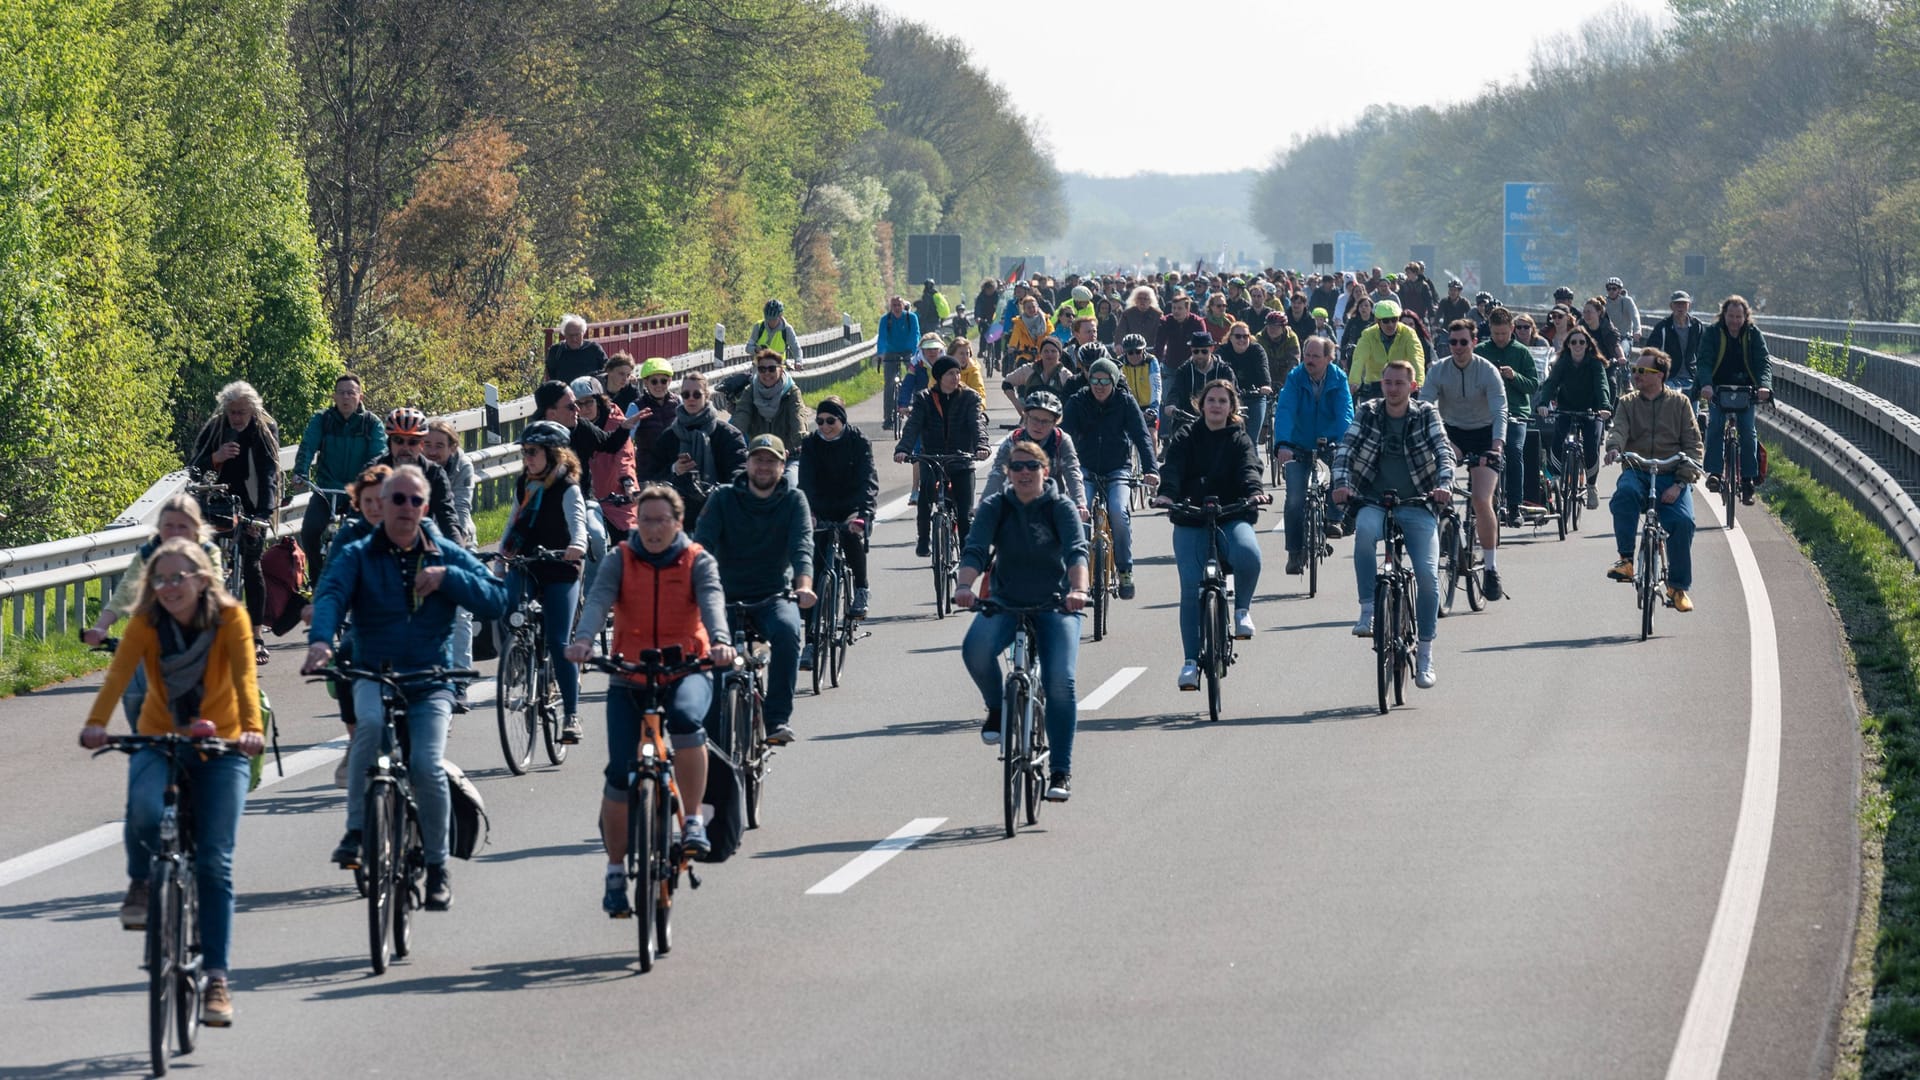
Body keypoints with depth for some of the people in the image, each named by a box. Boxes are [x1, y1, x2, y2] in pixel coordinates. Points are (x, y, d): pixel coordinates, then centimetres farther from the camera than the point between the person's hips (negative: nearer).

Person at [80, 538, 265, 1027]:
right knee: (144, 807, -33)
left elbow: (245, 675, -28)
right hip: (158, 740, 1)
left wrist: (252, 728, -47)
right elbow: (119, 672, -25)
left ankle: (217, 979, -2)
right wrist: (96, 724, -44)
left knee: (214, 863, -8)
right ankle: (141, 885, -1)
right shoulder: (145, 622, -11)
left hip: (220, 746, -1)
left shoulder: (230, 618, -14)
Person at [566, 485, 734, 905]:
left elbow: (712, 601, -18)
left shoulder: (697, 561, 1)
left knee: (685, 718, -36)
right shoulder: (620, 561, 2)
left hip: (686, 671, -1)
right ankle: (615, 870, 7)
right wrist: (583, 639, -37)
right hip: (629, 678, 1)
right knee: (621, 774, -9)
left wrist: (720, 641, -40)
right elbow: (598, 599, -16)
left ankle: (693, 819, -20)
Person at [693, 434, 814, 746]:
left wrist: (804, 586, -31)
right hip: (728, 597, 1)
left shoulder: (793, 500, 5)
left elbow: (802, 546, -11)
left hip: (775, 596, -1)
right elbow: (702, 542, -8)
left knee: (787, 630, -34)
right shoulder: (724, 498, 5)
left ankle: (779, 718, -27)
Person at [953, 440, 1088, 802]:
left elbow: (1077, 551, -22)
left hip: (1055, 605, -1)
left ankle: (1061, 772, -9)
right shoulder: (995, 507, -2)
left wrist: (1078, 590, -43)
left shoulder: (1060, 507, -7)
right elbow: (975, 550, -16)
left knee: (1060, 681, -19)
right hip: (1005, 602, 1)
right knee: (976, 650, -30)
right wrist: (964, 585, -37)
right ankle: (997, 709, 1)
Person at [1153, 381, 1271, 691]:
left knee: (1248, 556, -33)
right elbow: (1173, 469, -6)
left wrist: (1255, 491, -30)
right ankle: (1191, 660, -4)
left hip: (1232, 518, -1)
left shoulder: (1240, 440, 11)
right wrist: (1166, 493, -28)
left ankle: (1242, 607, -3)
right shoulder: (1185, 440, 10)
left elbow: (1249, 468, -8)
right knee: (1191, 588, -11)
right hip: (1191, 522, 1)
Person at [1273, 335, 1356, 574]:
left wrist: (1343, 443, -39)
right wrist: (1282, 444, -41)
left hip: (1329, 444, 0)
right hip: (1299, 446, 0)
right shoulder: (1295, 378, -13)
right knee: (1295, 499, -13)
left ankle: (1333, 518, -16)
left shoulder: (1338, 379, -10)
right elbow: (1284, 411, -25)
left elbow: (1345, 413, -21)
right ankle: (1295, 552, -1)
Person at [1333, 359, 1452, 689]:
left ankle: (1424, 655, -3)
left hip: (1417, 506, 0)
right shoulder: (1367, 413, 7)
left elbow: (1444, 452, -6)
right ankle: (1368, 610, -29)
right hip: (1374, 502, 0)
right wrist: (1341, 483, -22)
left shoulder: (1426, 414, 4)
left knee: (1428, 574, -16)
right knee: (1365, 529, -37)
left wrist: (1444, 484, -26)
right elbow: (1345, 450, -2)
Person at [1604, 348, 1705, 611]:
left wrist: (1680, 483, -9)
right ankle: (1626, 560, -27)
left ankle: (1679, 586, -7)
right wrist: (1614, 447, -30)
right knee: (1624, 493, -36)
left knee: (1682, 521, -25)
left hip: (1671, 476, -1)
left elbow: (1693, 444, 4)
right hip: (1636, 472, 1)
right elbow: (1618, 429, -4)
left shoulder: (1679, 403, 9)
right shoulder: (1627, 403, 14)